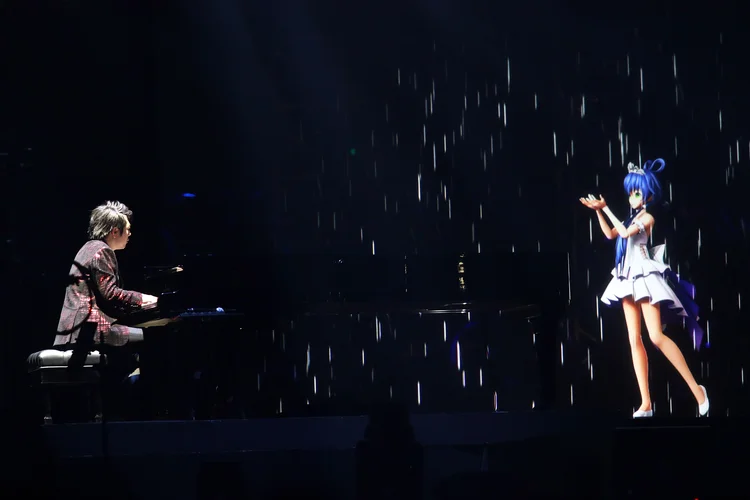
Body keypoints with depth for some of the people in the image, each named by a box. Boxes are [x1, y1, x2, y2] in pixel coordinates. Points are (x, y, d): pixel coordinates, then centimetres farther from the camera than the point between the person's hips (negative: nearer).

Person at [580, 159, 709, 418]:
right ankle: (646, 404, -3)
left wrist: (606, 208, -10)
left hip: (645, 276, -8)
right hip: (629, 278, 8)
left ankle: (696, 389, -12)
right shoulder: (632, 218, 16)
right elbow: (610, 234, 14)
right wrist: (598, 211, 5)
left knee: (656, 336, -18)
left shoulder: (647, 217, -6)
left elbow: (625, 232, -18)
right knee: (634, 340, 0)